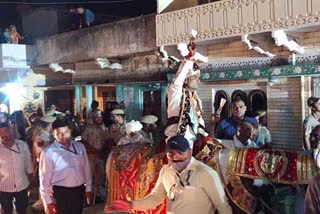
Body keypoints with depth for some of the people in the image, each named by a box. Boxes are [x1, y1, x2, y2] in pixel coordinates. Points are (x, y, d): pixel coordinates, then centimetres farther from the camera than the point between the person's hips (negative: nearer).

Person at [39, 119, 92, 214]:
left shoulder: (80, 146, 2)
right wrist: (48, 202, -8)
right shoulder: (48, 153, -12)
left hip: (80, 191, 5)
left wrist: (88, 188, 12)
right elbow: (45, 178, -9)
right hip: (61, 193, -5)